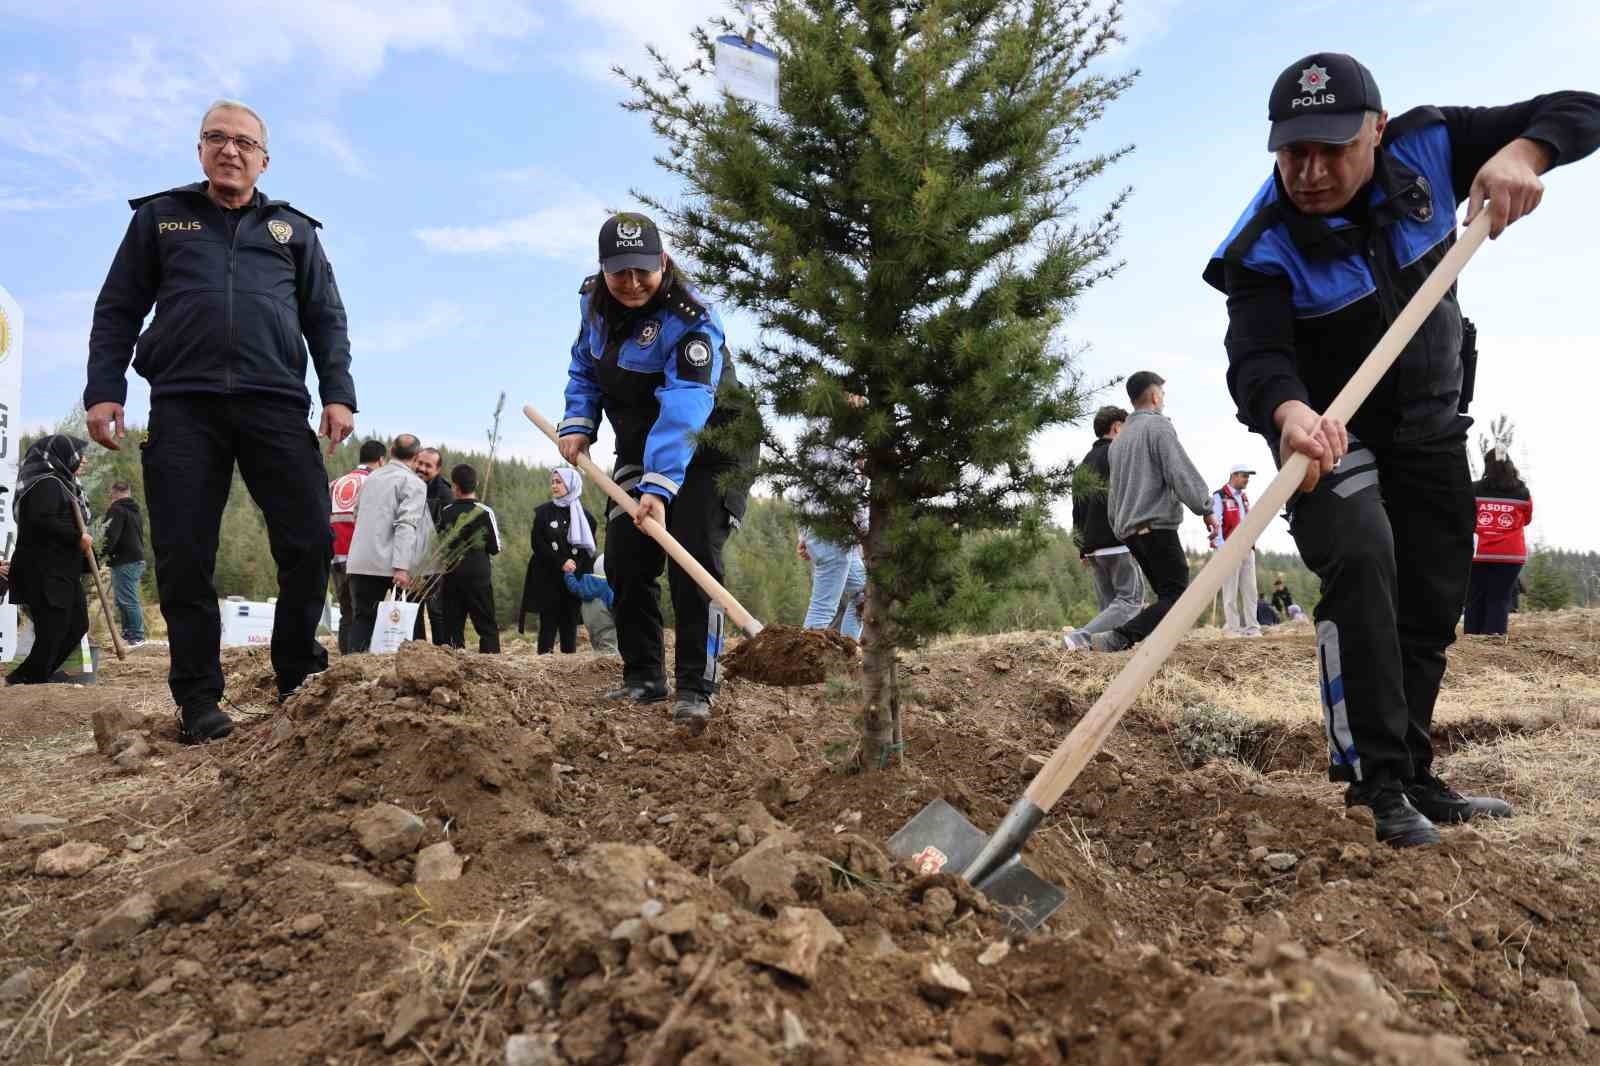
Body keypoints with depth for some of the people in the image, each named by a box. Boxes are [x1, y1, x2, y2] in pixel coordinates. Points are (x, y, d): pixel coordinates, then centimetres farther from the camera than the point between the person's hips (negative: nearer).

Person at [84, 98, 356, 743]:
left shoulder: (294, 229, 20)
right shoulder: (160, 217, 18)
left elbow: (327, 320, 14)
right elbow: (117, 310, 14)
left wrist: (338, 394, 0)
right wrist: (103, 392, 2)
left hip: (275, 405, 0)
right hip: (182, 406, 0)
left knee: (309, 543, -9)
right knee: (183, 558, -2)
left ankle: (299, 680, 7)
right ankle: (198, 700, 8)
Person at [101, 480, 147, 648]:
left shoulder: (116, 509, -9)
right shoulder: (137, 510, 19)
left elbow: (112, 535, -19)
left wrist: (104, 553, -16)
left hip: (124, 562, -9)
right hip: (138, 559, 9)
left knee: (127, 600, -6)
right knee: (130, 599, 15)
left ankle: (136, 636, -6)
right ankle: (128, 633, 18)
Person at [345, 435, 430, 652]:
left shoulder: (371, 477, 15)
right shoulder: (414, 483, -6)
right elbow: (406, 525, -17)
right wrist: (402, 567, -23)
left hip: (359, 563, 5)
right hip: (387, 565, -5)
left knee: (362, 616, 7)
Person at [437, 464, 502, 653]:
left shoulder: (445, 513, 0)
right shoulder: (485, 511, -8)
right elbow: (495, 548, -4)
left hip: (450, 576, 2)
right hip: (479, 575, -2)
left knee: (452, 625, 8)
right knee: (487, 626, 3)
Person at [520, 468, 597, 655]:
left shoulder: (584, 516, 8)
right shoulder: (544, 512, 5)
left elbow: (589, 548, 6)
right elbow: (538, 544, -3)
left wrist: (576, 565, -13)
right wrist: (561, 563, -13)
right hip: (548, 578, -1)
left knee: (570, 622, 1)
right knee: (549, 622, -3)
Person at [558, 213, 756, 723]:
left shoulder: (690, 318, -27)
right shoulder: (593, 302, -4)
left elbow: (685, 408, -39)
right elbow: (585, 369, 12)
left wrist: (660, 485, -48)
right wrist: (578, 423, -6)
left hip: (709, 448, -7)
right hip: (641, 448, 7)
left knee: (694, 558, -16)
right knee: (625, 556, 1)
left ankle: (696, 687, -9)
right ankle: (642, 677, 13)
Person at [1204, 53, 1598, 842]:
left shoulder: (1428, 147, -14)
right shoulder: (1267, 247, -25)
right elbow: (1254, 357, -37)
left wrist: (1523, 154, -31)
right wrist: (1291, 412, -60)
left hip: (1429, 423, 5)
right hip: (1328, 428, -4)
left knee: (1434, 602, 7)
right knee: (1361, 561, -29)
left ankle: (1411, 775, 22)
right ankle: (1379, 778, -18)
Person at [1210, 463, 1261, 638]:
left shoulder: (1245, 497, 20)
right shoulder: (1219, 496, -4)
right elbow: (1216, 524, -11)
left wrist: (1252, 545, 15)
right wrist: (1221, 549, -17)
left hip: (1247, 549, 7)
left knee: (1249, 590, 6)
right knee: (1231, 591, -5)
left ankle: (1251, 626, 9)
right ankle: (1231, 627, -1)